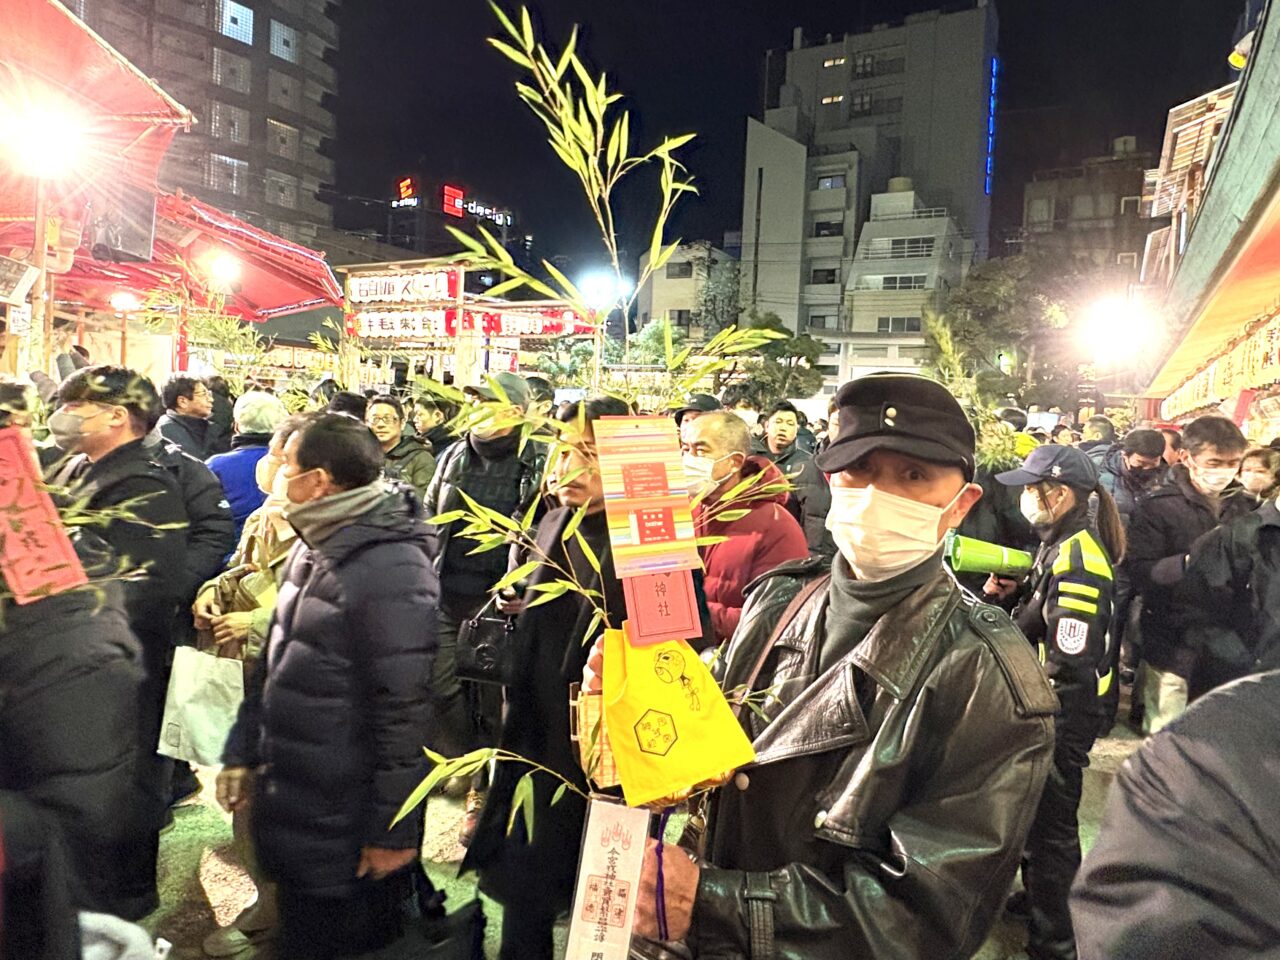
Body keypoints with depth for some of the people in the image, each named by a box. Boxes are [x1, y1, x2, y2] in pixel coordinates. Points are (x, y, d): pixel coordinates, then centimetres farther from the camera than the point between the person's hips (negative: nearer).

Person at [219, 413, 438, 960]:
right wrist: (243, 752, 14)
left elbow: (405, 709, -23)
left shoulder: (392, 568, -23)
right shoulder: (311, 549, 7)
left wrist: (393, 831, -18)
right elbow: (274, 666, 16)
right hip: (291, 811, 8)